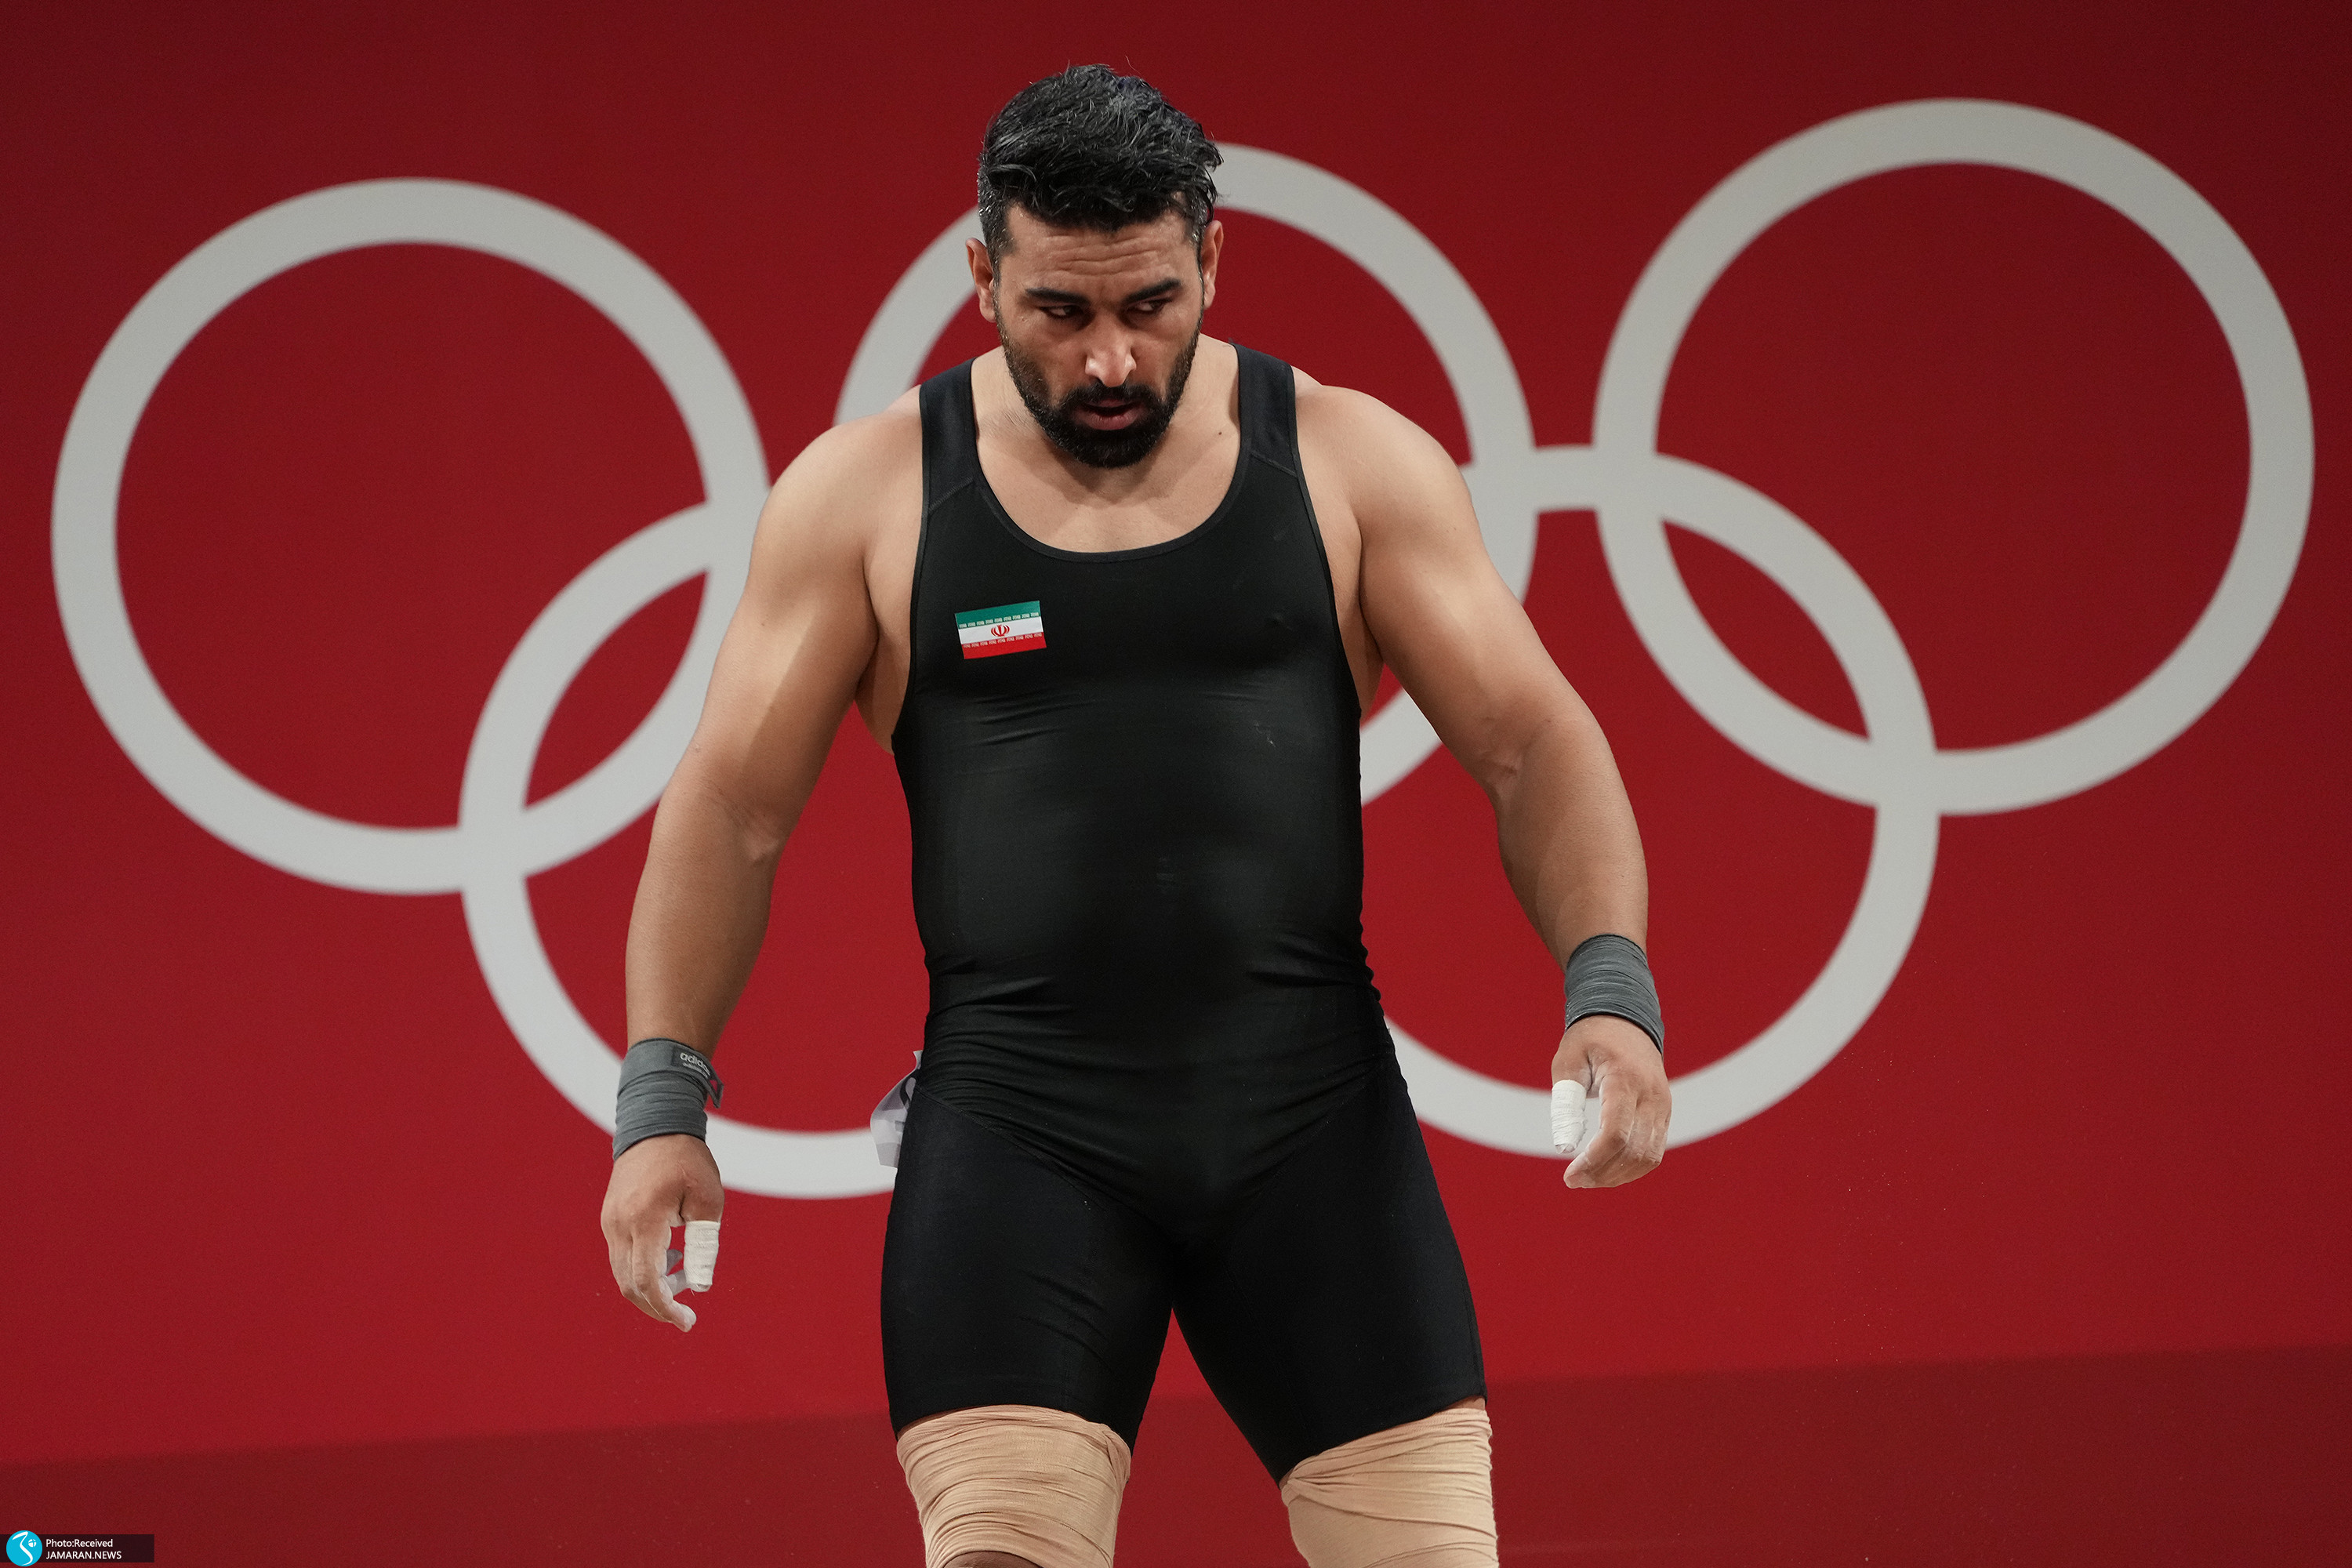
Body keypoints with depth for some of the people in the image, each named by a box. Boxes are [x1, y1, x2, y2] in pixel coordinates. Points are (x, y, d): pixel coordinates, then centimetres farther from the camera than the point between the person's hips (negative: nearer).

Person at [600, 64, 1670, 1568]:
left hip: (1310, 1107, 1)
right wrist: (664, 1098, -3)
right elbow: (733, 806, 5)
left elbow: (1532, 741, 1)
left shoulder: (1352, 461, 3)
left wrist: (1612, 988, -15)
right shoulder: (867, 490, 3)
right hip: (1015, 1124, -1)